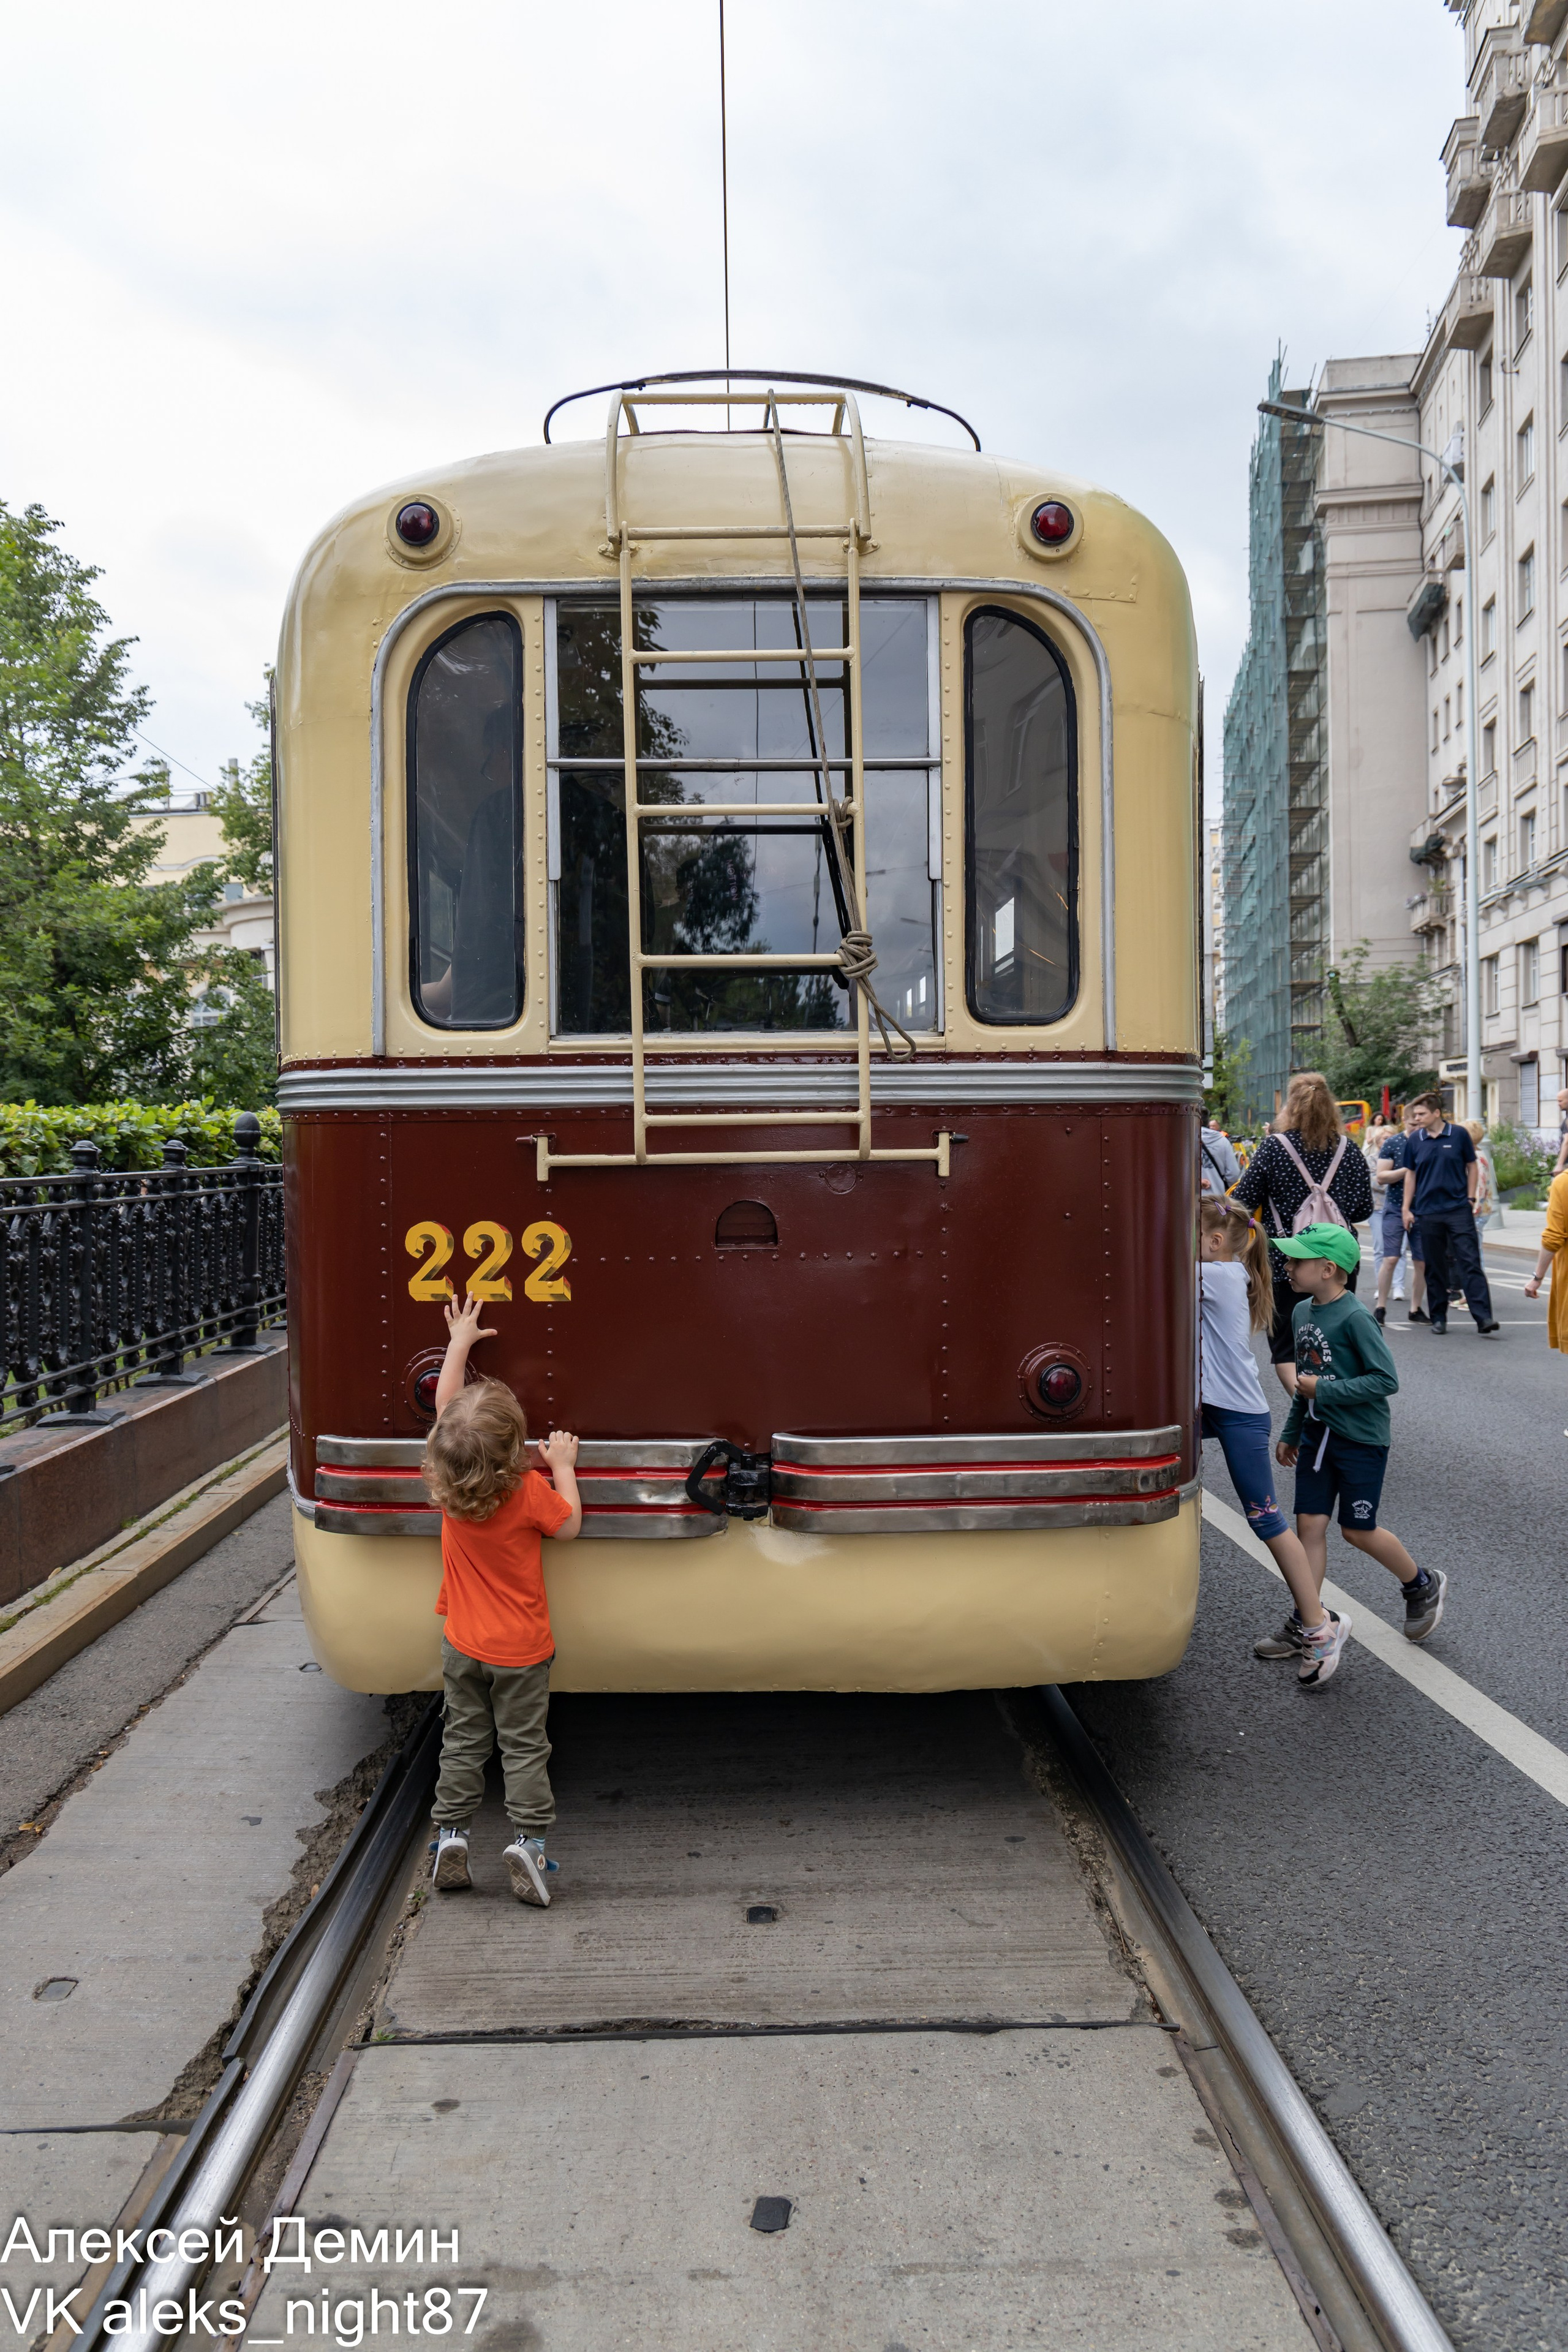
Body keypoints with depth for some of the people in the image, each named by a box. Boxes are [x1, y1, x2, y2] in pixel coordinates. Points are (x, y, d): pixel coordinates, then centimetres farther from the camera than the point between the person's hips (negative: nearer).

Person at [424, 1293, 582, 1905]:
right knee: (524, 1746, 7)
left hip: (462, 1645, 3)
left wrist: (459, 1342, 11)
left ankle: (450, 1837, 18)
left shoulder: (444, 1481, -10)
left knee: (463, 1740, 15)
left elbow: (445, 1404, 3)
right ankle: (528, 1842, 4)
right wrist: (564, 1467, 0)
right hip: (521, 1649, -3)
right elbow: (569, 1526, -6)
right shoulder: (530, 1491, -23)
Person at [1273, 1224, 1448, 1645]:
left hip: (1361, 1438, -7)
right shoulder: (1301, 1312, 6)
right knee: (1309, 1524, 3)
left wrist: (1324, 1391, -20)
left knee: (1357, 1531, 4)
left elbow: (1386, 1380, -21)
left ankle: (1423, 1586, 30)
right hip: (1317, 1434, 7)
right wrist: (1290, 1433, 21)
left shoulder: (1355, 1318, -19)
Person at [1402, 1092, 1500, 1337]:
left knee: (1470, 1263, -8)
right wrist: (1406, 1209, 8)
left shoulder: (1459, 1135, 0)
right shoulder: (1415, 1141, 6)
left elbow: (1472, 1167, 8)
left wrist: (1470, 1199, 0)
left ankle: (1484, 1318, -10)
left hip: (1459, 1209, -2)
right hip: (1428, 1213, 2)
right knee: (1434, 1269, 7)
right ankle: (1439, 1319, 16)